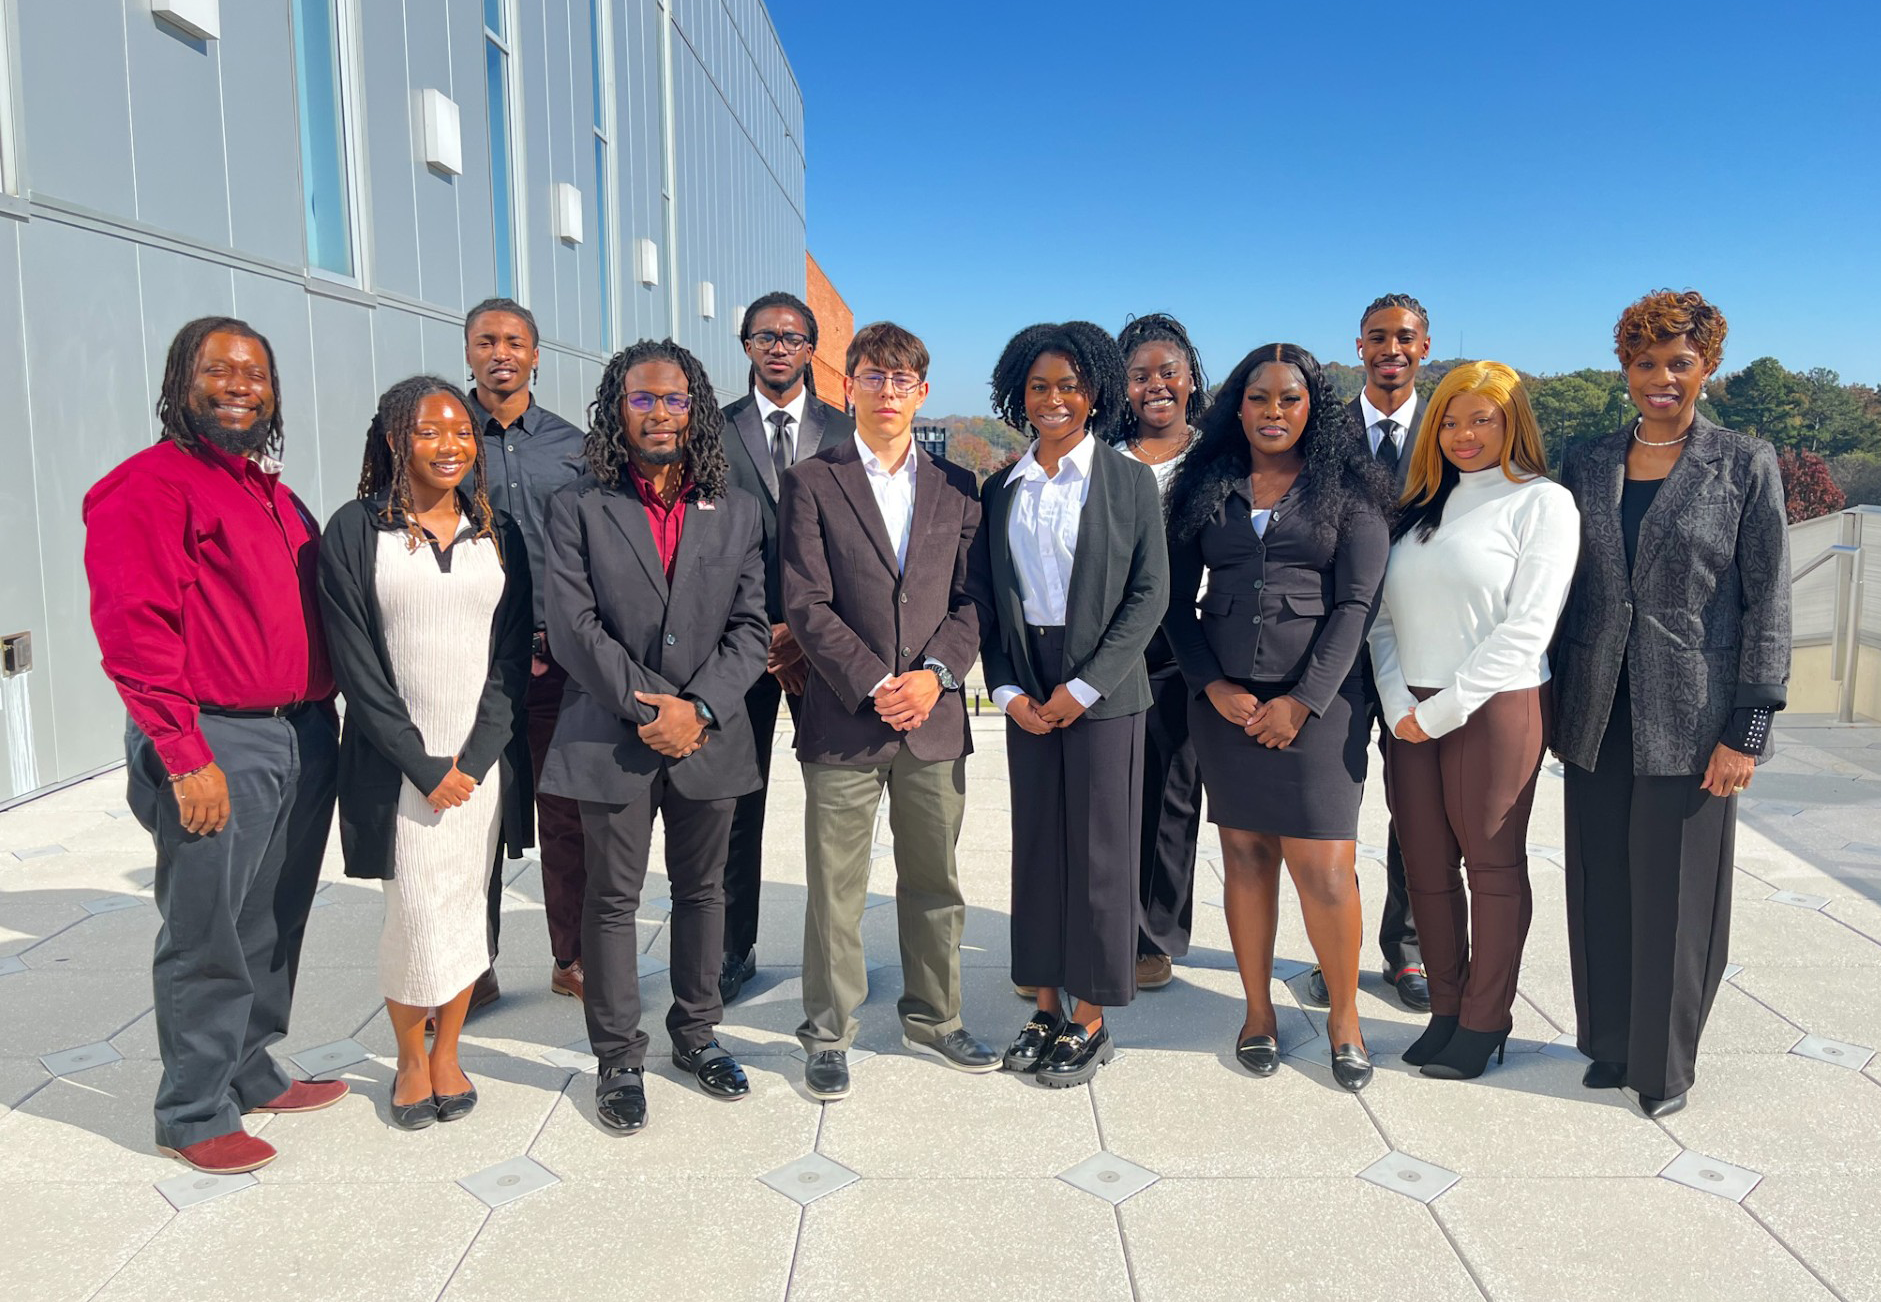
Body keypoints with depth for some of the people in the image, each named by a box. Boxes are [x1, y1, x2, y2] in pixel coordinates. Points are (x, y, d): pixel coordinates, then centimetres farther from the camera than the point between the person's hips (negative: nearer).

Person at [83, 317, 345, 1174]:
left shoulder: (275, 496, 17)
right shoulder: (147, 488, -8)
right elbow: (133, 630, -15)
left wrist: (327, 720, 13)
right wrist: (185, 757, -18)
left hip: (304, 739, 8)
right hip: (216, 746, -8)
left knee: (274, 926, 16)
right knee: (208, 937, 2)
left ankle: (251, 1073, 32)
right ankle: (193, 1114, 17)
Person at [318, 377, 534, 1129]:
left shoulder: (497, 534, 7)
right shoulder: (355, 531, -2)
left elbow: (512, 653, 4)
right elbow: (355, 660, -6)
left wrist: (476, 757, -8)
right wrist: (423, 765, -11)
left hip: (483, 758, 3)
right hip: (398, 764, -3)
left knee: (467, 910, 9)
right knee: (417, 919, -3)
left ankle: (447, 1052, 27)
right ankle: (410, 1058, 20)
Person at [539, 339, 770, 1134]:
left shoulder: (735, 511, 7)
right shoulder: (578, 507, 1)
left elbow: (750, 628, 2)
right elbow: (573, 626, -7)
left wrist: (700, 710, -11)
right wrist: (647, 709, -13)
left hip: (710, 735, 3)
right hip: (611, 738, -2)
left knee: (703, 890, 13)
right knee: (613, 899, 5)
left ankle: (696, 1035, 30)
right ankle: (618, 1060, 18)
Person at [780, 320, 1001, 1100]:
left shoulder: (956, 488, 11)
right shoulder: (811, 482, 1)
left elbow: (970, 599, 6)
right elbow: (807, 605, -6)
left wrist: (936, 673, -10)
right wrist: (874, 685, -14)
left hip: (933, 716, 3)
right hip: (843, 718, -3)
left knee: (935, 881, 14)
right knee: (835, 889, 5)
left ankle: (933, 1018, 30)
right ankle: (827, 1035, 20)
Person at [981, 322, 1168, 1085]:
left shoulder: (1129, 481, -1)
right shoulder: (1002, 488, 9)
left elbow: (1149, 593, -6)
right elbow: (990, 597, 9)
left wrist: (1083, 685, -12)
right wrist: (1006, 689, -4)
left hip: (1101, 692, -3)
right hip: (1026, 692, 4)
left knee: (1099, 851, 1)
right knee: (1036, 845, 8)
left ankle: (1091, 1023, 14)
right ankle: (1047, 1009, 21)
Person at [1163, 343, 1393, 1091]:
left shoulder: (1348, 490, 3)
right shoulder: (1205, 489, 9)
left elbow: (1356, 604, -3)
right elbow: (1176, 599, 7)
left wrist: (1303, 700, -11)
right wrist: (1214, 687, -6)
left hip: (1316, 700, -2)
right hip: (1224, 700, 2)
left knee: (1323, 867, -4)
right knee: (1245, 855, 7)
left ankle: (1344, 1014, 16)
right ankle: (1257, 1011, 21)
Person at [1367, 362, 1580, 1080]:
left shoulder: (1542, 502, -2)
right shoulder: (1422, 506, 16)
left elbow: (1526, 625, -11)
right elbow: (1384, 616, 11)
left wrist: (1445, 709, -13)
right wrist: (1397, 704, -3)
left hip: (1495, 707, -5)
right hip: (1412, 715, 5)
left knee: (1493, 864, 5)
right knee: (1426, 868, 9)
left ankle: (1485, 1021, 17)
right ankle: (1445, 1010, 23)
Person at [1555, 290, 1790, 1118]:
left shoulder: (1745, 467, -1)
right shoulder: (1586, 466, 8)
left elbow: (1768, 605, -3)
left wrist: (1748, 730, -9)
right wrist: (1551, 708, 7)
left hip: (1690, 723, -3)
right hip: (1598, 720, 3)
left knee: (1677, 896, 5)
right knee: (1602, 892, 10)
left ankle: (1667, 1063, 22)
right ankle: (1612, 1045, 26)